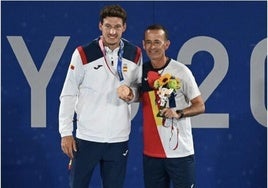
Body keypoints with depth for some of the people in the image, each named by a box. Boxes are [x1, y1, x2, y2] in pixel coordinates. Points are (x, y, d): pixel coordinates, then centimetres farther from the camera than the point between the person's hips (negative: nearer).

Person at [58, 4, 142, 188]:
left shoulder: (135, 54, 3)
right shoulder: (83, 54, -6)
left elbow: (139, 88, 15)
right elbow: (68, 95, -3)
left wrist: (132, 94, -10)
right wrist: (66, 133, -6)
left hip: (119, 138, 3)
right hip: (86, 136, -2)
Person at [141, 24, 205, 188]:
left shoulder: (181, 71, -8)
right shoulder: (141, 71, 5)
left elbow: (200, 106, -4)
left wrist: (178, 113, -21)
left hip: (180, 151, -4)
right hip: (151, 152, 4)